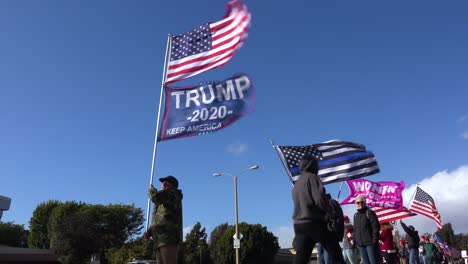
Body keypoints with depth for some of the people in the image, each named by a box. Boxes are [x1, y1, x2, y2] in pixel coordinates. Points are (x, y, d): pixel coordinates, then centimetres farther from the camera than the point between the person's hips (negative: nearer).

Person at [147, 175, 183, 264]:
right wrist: (149, 230, 11)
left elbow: (156, 197, -17)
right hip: (160, 240, 9)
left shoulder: (173, 195, 1)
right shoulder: (163, 199, 28)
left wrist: (151, 189, 4)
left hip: (169, 238, -9)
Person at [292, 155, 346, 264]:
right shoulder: (311, 177, -6)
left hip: (299, 224, 7)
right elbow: (320, 199, -17)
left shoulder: (296, 184, 18)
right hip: (315, 223, -7)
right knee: (335, 253, 8)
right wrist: (330, 209, 2)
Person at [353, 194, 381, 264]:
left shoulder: (369, 213, -4)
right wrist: (356, 240, 11)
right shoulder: (356, 215, 15)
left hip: (370, 242, -6)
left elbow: (376, 227, -10)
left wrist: (374, 240, -15)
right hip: (360, 244, 6)